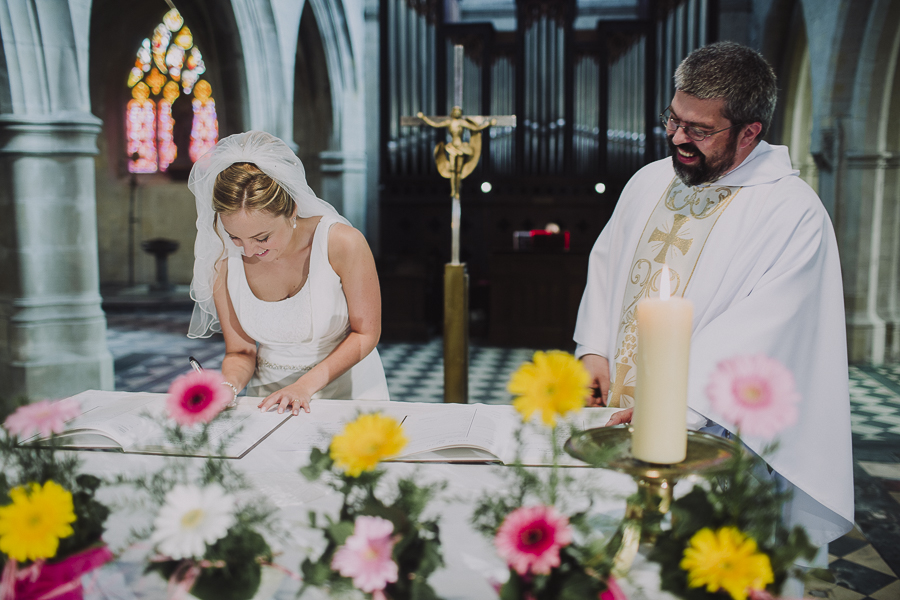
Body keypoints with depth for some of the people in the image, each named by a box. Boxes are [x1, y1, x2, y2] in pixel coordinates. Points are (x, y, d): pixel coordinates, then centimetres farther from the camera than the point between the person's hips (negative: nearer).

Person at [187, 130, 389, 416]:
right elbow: (240, 352, 0)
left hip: (348, 387, 1)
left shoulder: (343, 244, -19)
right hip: (270, 392, -1)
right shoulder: (224, 262, -10)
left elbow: (366, 333, -8)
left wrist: (305, 386, -18)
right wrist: (228, 385, -22)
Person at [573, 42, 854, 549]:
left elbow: (758, 332, -19)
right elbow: (606, 264, 19)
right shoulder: (649, 182, 12)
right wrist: (594, 351, 5)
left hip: (707, 436, -5)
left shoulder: (794, 213, -10)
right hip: (612, 415, 5)